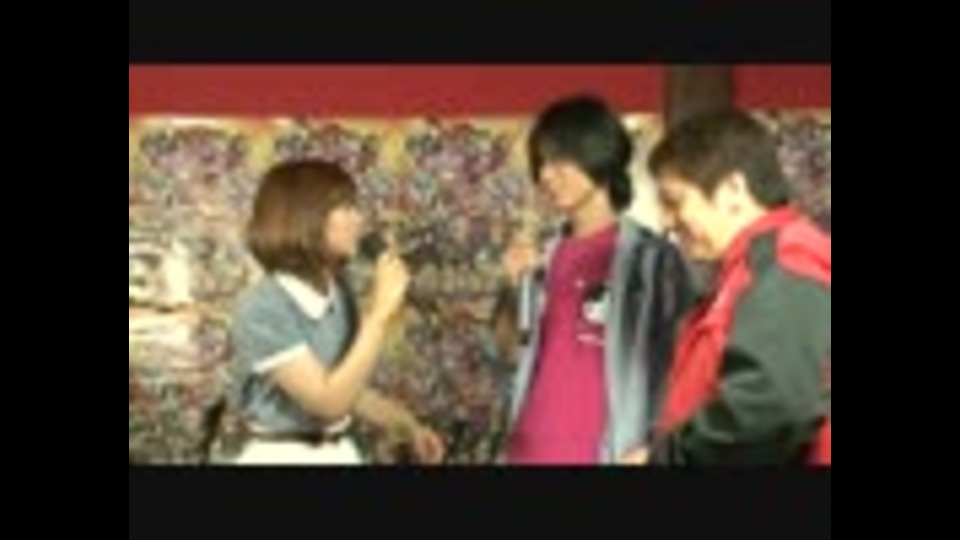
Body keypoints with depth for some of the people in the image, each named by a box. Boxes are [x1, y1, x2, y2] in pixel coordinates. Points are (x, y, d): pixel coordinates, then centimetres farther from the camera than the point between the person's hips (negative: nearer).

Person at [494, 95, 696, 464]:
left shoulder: (652, 257, -7)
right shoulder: (545, 255, 9)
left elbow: (675, 367, -5)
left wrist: (652, 450, -11)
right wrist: (515, 287, 0)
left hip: (602, 452, -5)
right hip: (530, 448, 5)